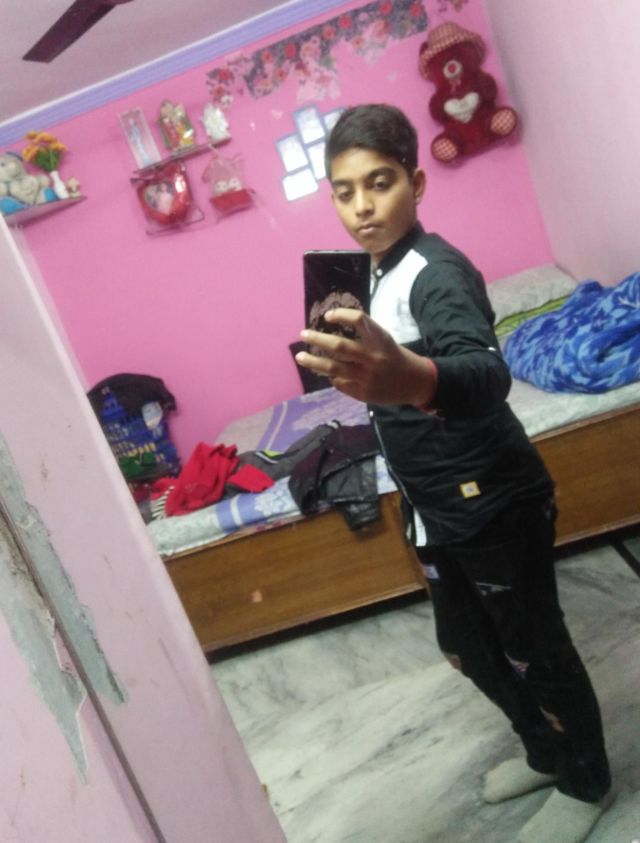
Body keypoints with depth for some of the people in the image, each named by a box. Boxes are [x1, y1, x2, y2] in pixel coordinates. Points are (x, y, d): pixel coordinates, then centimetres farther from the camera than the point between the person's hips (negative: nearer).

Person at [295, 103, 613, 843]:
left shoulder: (437, 271, -22)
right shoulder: (374, 274, 6)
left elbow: (487, 374, -45)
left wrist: (414, 380, -62)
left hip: (492, 502, -9)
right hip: (436, 508, 9)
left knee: (533, 647, 10)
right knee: (466, 646, 22)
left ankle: (586, 782, 36)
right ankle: (546, 752, 47)